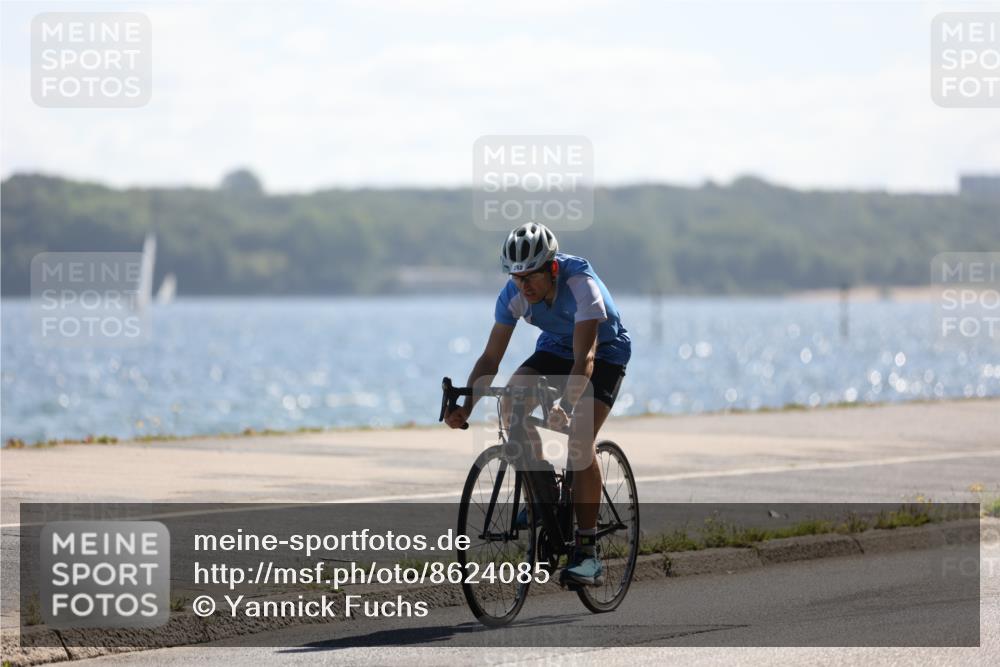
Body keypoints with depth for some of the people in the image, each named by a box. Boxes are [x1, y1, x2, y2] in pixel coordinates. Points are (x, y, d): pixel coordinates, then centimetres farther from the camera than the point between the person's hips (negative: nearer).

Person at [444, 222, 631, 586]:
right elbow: (491, 357, -18)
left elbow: (584, 359, -43)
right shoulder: (514, 295, -20)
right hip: (556, 347, 5)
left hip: (605, 353, -5)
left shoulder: (580, 285, -35)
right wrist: (466, 407, -33)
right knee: (511, 403, -24)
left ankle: (588, 552, -20)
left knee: (579, 441, -24)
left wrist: (566, 405, -58)